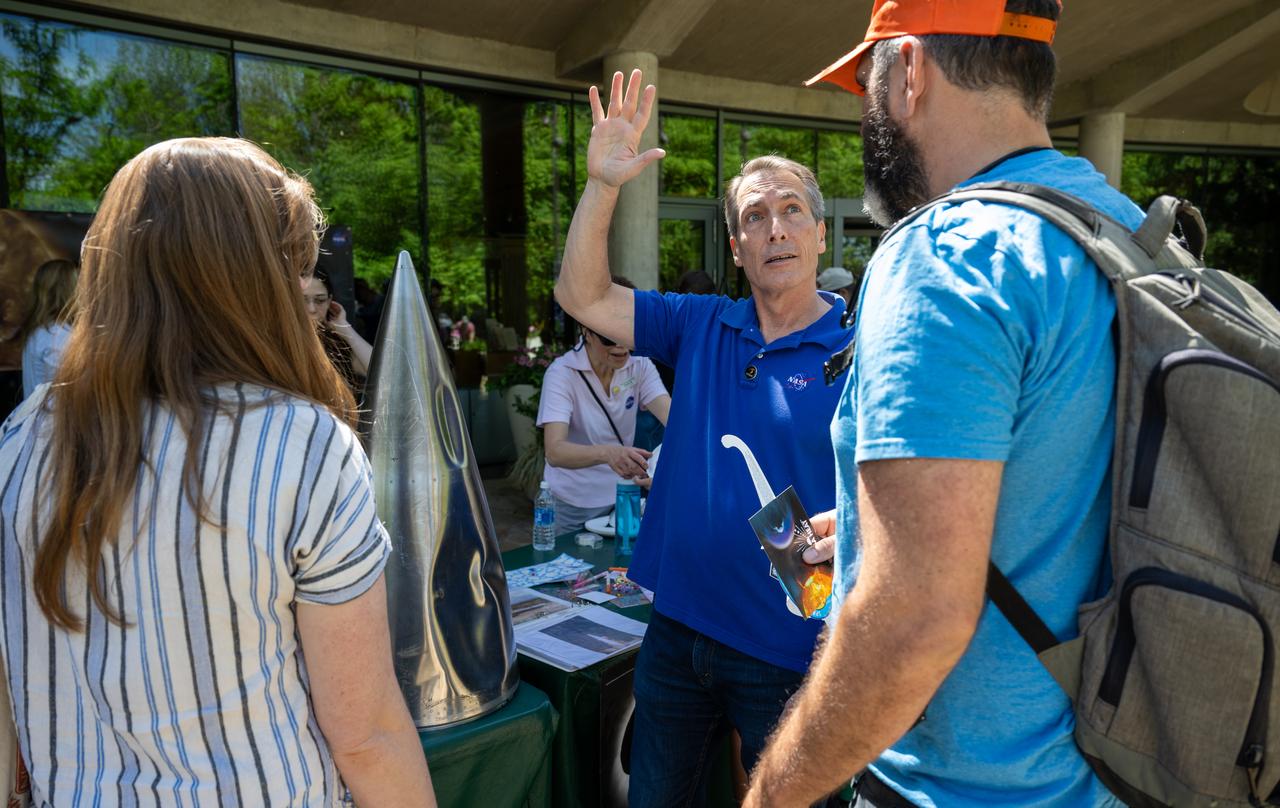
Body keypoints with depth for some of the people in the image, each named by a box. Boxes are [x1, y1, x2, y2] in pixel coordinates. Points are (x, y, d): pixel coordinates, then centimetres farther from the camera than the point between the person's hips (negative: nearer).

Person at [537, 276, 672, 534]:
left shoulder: (640, 367, -5)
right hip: (572, 505, -3)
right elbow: (554, 451, -31)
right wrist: (607, 453, -49)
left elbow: (672, 415, -21)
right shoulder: (562, 373, -18)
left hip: (623, 495, 4)